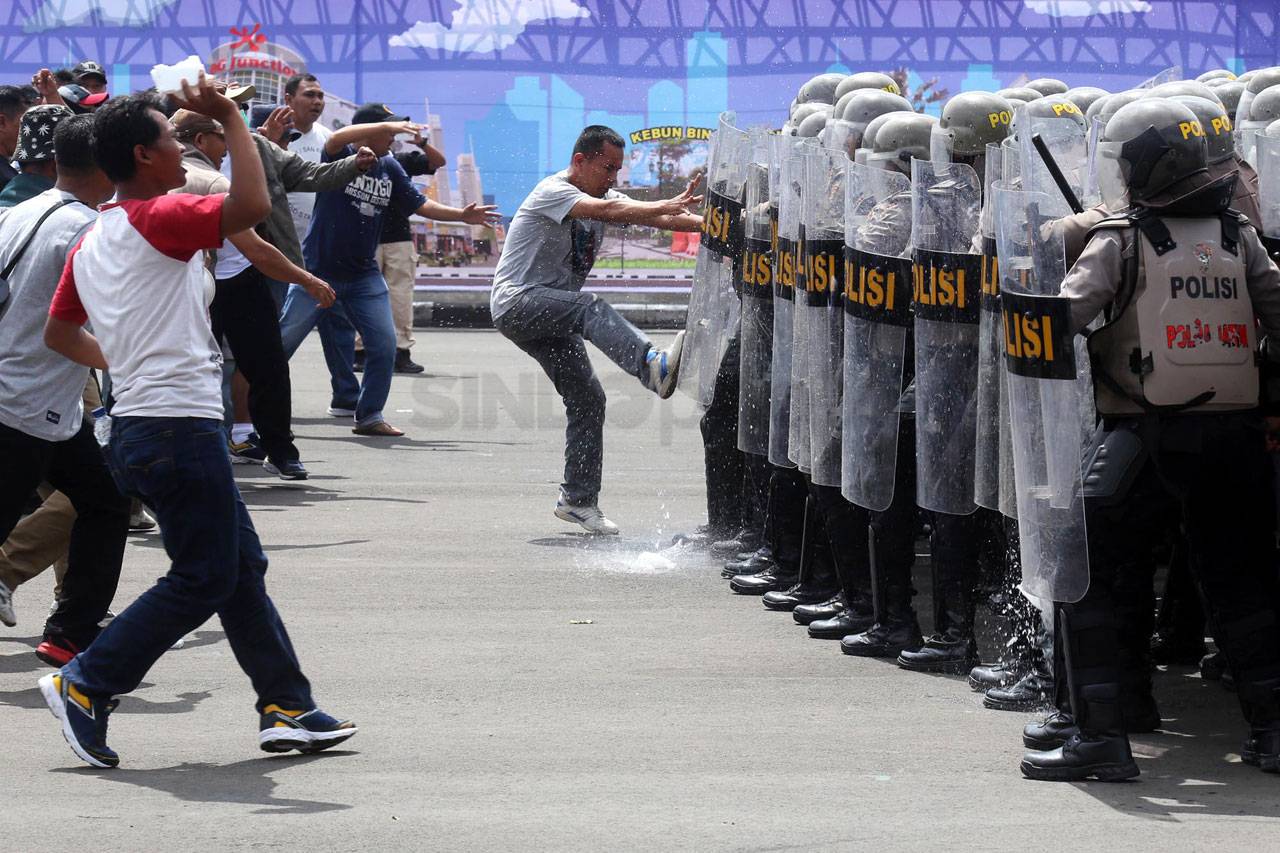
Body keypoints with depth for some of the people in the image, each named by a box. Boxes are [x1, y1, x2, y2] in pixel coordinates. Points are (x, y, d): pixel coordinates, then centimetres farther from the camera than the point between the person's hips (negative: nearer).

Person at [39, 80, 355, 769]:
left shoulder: (92, 241, 14)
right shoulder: (155, 219, -14)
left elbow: (59, 332, 23)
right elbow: (252, 205, -28)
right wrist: (231, 120, -17)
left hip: (138, 424, 10)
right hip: (179, 424, -10)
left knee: (242, 567, 13)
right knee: (202, 580, -4)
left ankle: (286, 709, 15)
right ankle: (85, 685, -1)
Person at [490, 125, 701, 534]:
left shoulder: (603, 195, 13)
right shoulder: (553, 191, -12)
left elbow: (655, 218, 0)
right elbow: (605, 211, -30)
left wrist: (711, 224, -16)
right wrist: (667, 206, -38)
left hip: (552, 316, 9)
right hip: (516, 304, -9)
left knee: (587, 399, 1)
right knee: (590, 307, -35)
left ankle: (578, 500, 9)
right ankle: (655, 367, -60)